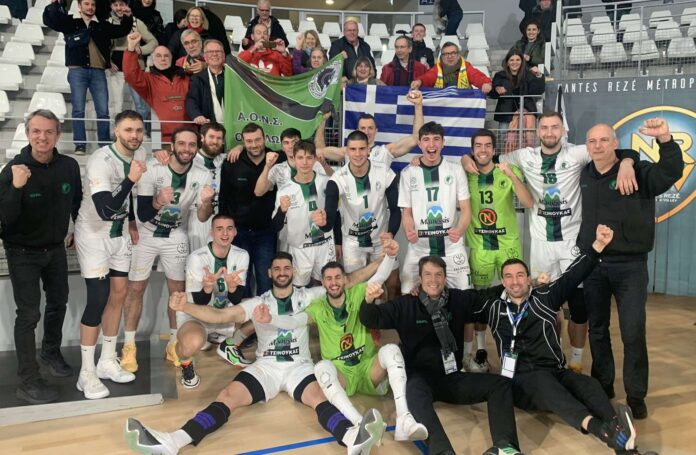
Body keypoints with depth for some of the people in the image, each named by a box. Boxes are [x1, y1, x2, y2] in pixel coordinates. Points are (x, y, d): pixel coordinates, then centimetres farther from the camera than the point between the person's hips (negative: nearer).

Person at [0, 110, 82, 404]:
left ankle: (51, 352, 43)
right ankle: (27, 382, 4)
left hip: (56, 248, 5)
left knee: (58, 303, 18)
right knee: (29, 313, -6)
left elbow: (77, 202, 9)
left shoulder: (69, 166, -11)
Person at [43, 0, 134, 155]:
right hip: (78, 71, -2)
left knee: (103, 110, 1)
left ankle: (106, 145, 8)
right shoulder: (70, 23, 10)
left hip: (98, 72, 2)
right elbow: (49, 20, 1)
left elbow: (122, 30, 21)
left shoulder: (102, 26, 17)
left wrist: (127, 18, 4)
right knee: (78, 109, -4)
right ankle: (80, 145, -1)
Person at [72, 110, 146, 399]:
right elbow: (105, 211, -34)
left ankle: (107, 362, 21)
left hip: (119, 232, 7)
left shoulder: (139, 154, -2)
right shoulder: (101, 161, -26)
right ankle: (87, 373, 2)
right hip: (94, 234, -7)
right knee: (98, 299, -10)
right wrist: (130, 180, -39)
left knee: (119, 294, 8)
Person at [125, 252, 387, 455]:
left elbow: (347, 282, 6)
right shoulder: (257, 303, 7)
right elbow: (220, 316, -4)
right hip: (265, 366, 2)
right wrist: (185, 307, -21)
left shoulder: (307, 297, 8)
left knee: (318, 398, -32)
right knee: (228, 396, -21)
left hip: (299, 366, -1)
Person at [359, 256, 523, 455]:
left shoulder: (459, 300, 9)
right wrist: (369, 301, -26)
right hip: (420, 378, -4)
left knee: (500, 383, -14)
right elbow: (371, 320, -4)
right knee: (415, 390, -39)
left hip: (452, 377, 4)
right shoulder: (405, 305, 0)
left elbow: (488, 295, 18)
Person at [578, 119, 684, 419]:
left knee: (633, 334, -1)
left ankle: (636, 396, 13)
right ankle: (602, 385, 29)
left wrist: (665, 140, -40)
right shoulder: (585, 175, 6)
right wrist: (583, 250, 13)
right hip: (593, 264, 4)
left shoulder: (638, 171, -7)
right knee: (597, 330, 13)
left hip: (629, 265, -4)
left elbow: (672, 172, -25)